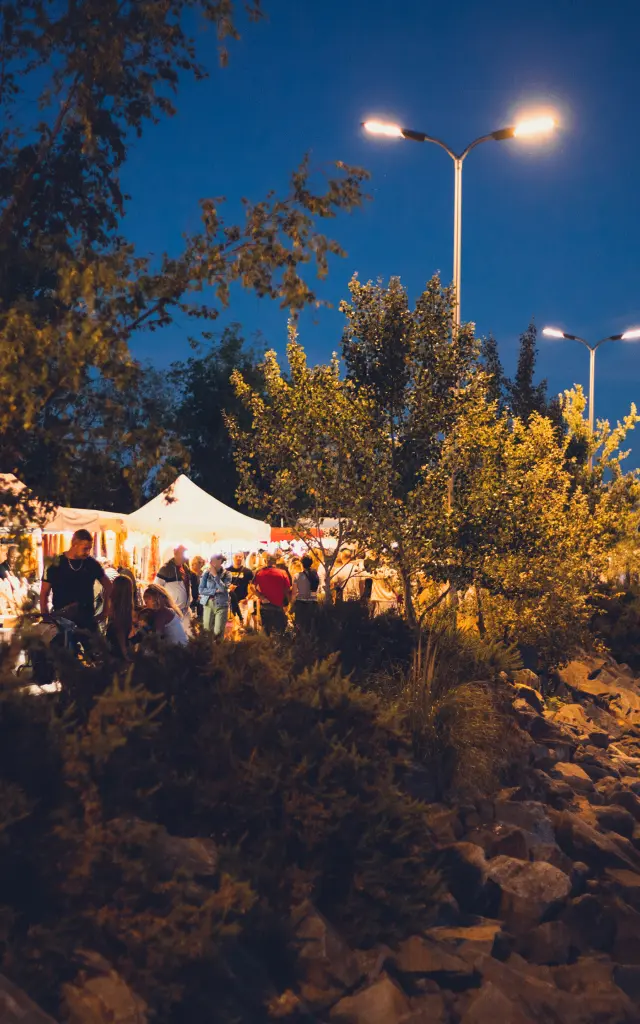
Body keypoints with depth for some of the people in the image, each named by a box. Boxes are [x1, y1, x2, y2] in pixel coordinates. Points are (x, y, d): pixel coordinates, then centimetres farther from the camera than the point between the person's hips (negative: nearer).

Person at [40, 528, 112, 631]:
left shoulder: (92, 563, 3)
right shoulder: (56, 564, -3)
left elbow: (107, 585, 17)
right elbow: (44, 594, 1)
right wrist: (46, 619, -6)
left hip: (88, 619, 2)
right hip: (62, 620, -2)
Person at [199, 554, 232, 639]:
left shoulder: (226, 574, -2)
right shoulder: (206, 573, 1)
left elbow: (223, 589, -17)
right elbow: (201, 590, -4)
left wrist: (215, 575, -16)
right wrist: (215, 591, -14)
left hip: (221, 605, -2)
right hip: (208, 604, 2)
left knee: (218, 632, -5)